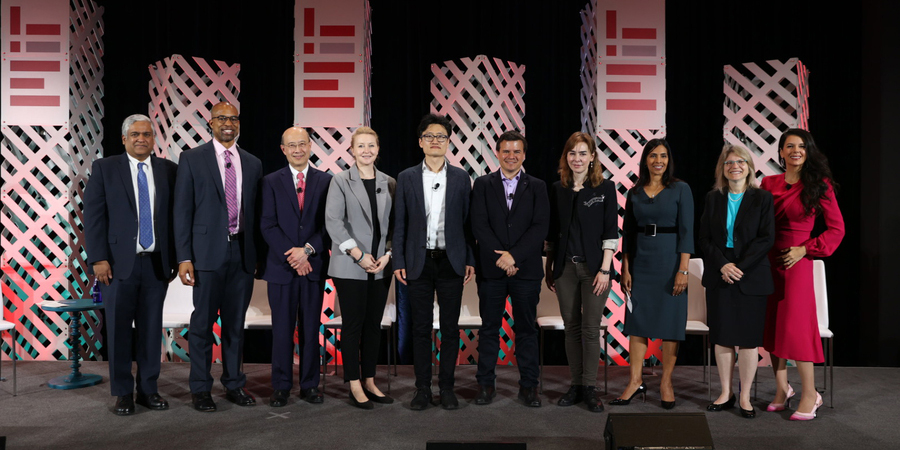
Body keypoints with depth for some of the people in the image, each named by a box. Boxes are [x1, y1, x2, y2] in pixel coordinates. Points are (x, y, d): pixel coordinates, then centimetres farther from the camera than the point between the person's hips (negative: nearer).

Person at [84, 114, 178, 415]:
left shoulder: (169, 170, 7)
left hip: (157, 263, 1)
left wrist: (176, 258, 3)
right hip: (119, 263, -1)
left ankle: (148, 389, 20)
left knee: (152, 328, 8)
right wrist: (98, 258, -7)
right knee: (119, 329, 5)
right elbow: (93, 215, 0)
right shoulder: (104, 168, 5)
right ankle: (123, 393, 18)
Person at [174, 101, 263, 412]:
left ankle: (234, 384, 23)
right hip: (208, 252, -3)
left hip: (243, 253, 3)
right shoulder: (192, 159, 2)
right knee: (203, 322, 3)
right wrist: (184, 257, -9)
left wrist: (259, 254, 7)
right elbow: (182, 211, -2)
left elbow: (256, 211, 12)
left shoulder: (252, 164, 11)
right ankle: (200, 389, 16)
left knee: (236, 322, 11)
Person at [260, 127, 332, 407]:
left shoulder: (326, 181, 6)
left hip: (314, 265, 1)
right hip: (281, 266, 0)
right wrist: (291, 257, -12)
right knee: (282, 329, 4)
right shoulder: (272, 182, 5)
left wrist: (308, 250, -13)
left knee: (311, 328, 7)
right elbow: (267, 225, -2)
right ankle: (281, 386, 15)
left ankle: (310, 385, 17)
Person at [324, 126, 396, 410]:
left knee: (374, 325, 9)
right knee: (353, 325, 1)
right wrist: (358, 254, -14)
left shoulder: (389, 184, 10)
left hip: (380, 267, 4)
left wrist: (388, 255, -4)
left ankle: (370, 382, 20)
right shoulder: (340, 181, 0)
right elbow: (333, 221, -8)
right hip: (349, 267, -4)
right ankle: (355, 386, 11)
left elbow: (394, 224, 10)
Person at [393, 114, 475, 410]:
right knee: (421, 328, 5)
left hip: (451, 261, 0)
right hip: (419, 262, 0)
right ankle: (422, 389, 15)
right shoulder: (406, 178, 5)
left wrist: (470, 260, 0)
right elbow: (400, 223, 5)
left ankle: (447, 387, 17)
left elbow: (467, 221, 6)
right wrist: (398, 261, -1)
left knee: (450, 327, 5)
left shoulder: (461, 178, 6)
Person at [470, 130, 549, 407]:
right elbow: (479, 225, -3)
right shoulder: (483, 184, 6)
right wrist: (501, 258, -11)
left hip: (527, 270, 0)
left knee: (527, 329, 7)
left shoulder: (537, 187, 7)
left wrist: (514, 255, -13)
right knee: (489, 328, 7)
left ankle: (529, 385, 16)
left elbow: (540, 228, -4)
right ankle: (486, 384, 17)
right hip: (491, 270, 0)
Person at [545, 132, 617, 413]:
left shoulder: (605, 188, -1)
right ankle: (576, 385, 19)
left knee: (591, 328, 0)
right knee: (571, 327, 8)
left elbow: (611, 232, -4)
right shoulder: (557, 189, 7)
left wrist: (604, 269, -11)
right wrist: (549, 269, 9)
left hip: (594, 267, -3)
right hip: (565, 267, 3)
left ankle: (590, 387, 12)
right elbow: (551, 233, 11)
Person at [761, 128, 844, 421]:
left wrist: (804, 249, -10)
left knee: (795, 325, -6)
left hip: (796, 262, -4)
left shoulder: (819, 185, -1)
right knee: (771, 325, 7)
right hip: (768, 261, 4)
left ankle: (810, 395, 8)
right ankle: (782, 389, 21)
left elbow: (836, 228, 0)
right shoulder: (768, 184, 8)